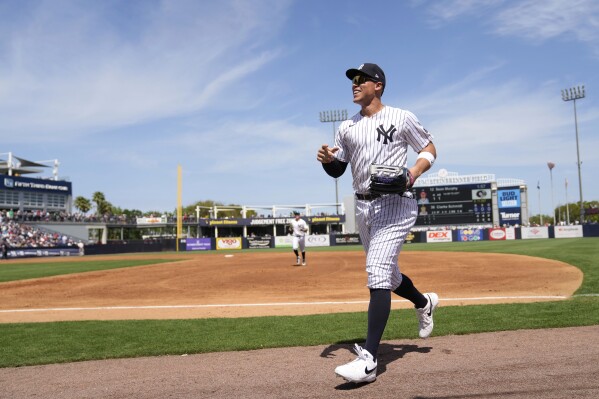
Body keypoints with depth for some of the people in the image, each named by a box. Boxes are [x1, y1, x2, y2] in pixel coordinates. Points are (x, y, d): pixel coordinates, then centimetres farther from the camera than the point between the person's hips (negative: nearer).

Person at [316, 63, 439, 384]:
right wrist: (327, 159, -9)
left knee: (377, 273, -19)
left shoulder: (401, 118, 0)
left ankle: (368, 360, -21)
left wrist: (413, 174, -14)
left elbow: (429, 149, 5)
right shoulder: (346, 128, 13)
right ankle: (424, 303, 50)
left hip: (394, 204, -6)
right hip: (363, 206, 7)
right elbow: (337, 170, 14)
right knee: (385, 273, 19)